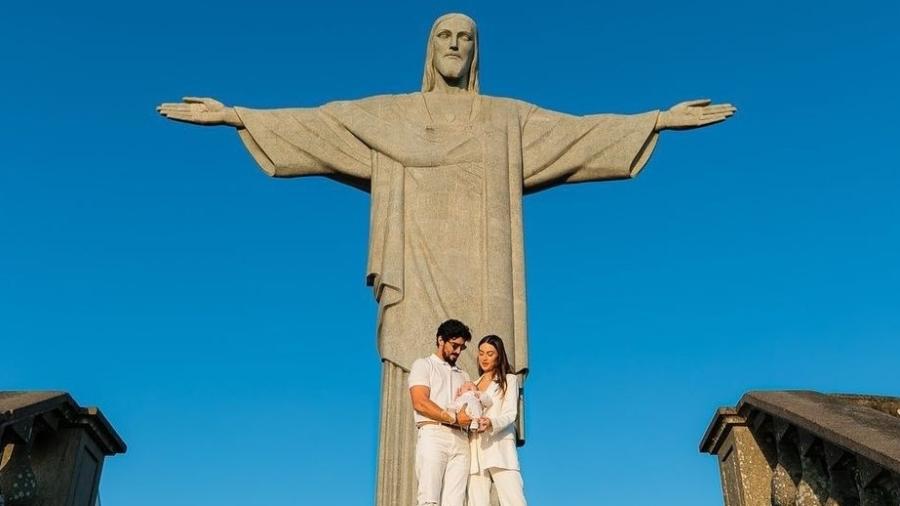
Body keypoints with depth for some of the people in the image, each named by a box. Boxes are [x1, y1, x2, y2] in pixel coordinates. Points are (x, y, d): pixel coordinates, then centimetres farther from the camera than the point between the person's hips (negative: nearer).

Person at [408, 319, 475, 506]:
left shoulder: (462, 375, 29)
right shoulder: (423, 365, 12)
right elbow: (420, 403, -4)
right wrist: (453, 417, -12)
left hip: (460, 439, 5)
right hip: (433, 434, -5)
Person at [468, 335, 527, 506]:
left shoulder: (509, 380, 13)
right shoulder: (473, 385, 27)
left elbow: (510, 414, -1)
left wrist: (491, 423, -21)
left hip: (499, 446, -4)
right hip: (475, 449, 4)